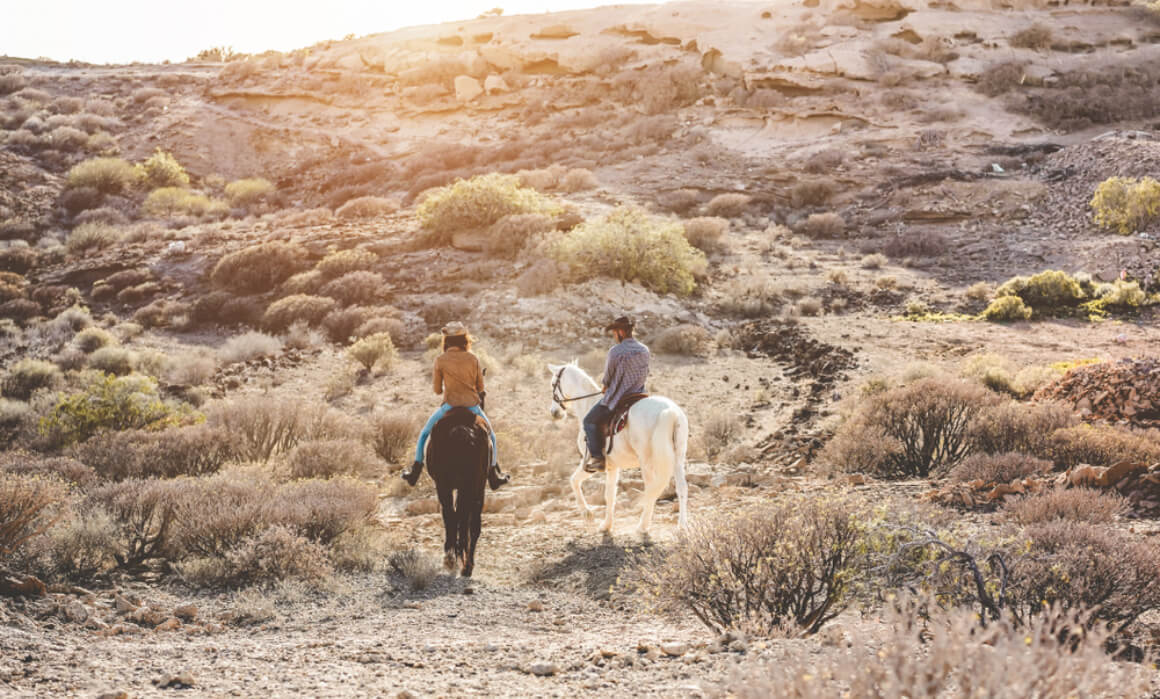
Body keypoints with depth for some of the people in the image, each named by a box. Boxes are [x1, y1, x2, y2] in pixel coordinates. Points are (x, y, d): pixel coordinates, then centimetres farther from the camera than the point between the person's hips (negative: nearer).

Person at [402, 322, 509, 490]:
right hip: (472, 406, 1)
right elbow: (480, 386, 5)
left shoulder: (440, 360, -5)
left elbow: (437, 390, 1)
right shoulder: (473, 359, -2)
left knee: (425, 433, 22)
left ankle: (415, 471, 22)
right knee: (490, 435, 25)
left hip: (449, 406, -1)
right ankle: (493, 475, 23)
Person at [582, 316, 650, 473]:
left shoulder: (615, 351, -16)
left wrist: (606, 387, 17)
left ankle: (597, 457, -4)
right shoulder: (645, 350, 4)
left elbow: (608, 377, -5)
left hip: (618, 398, -6)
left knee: (590, 421, 7)